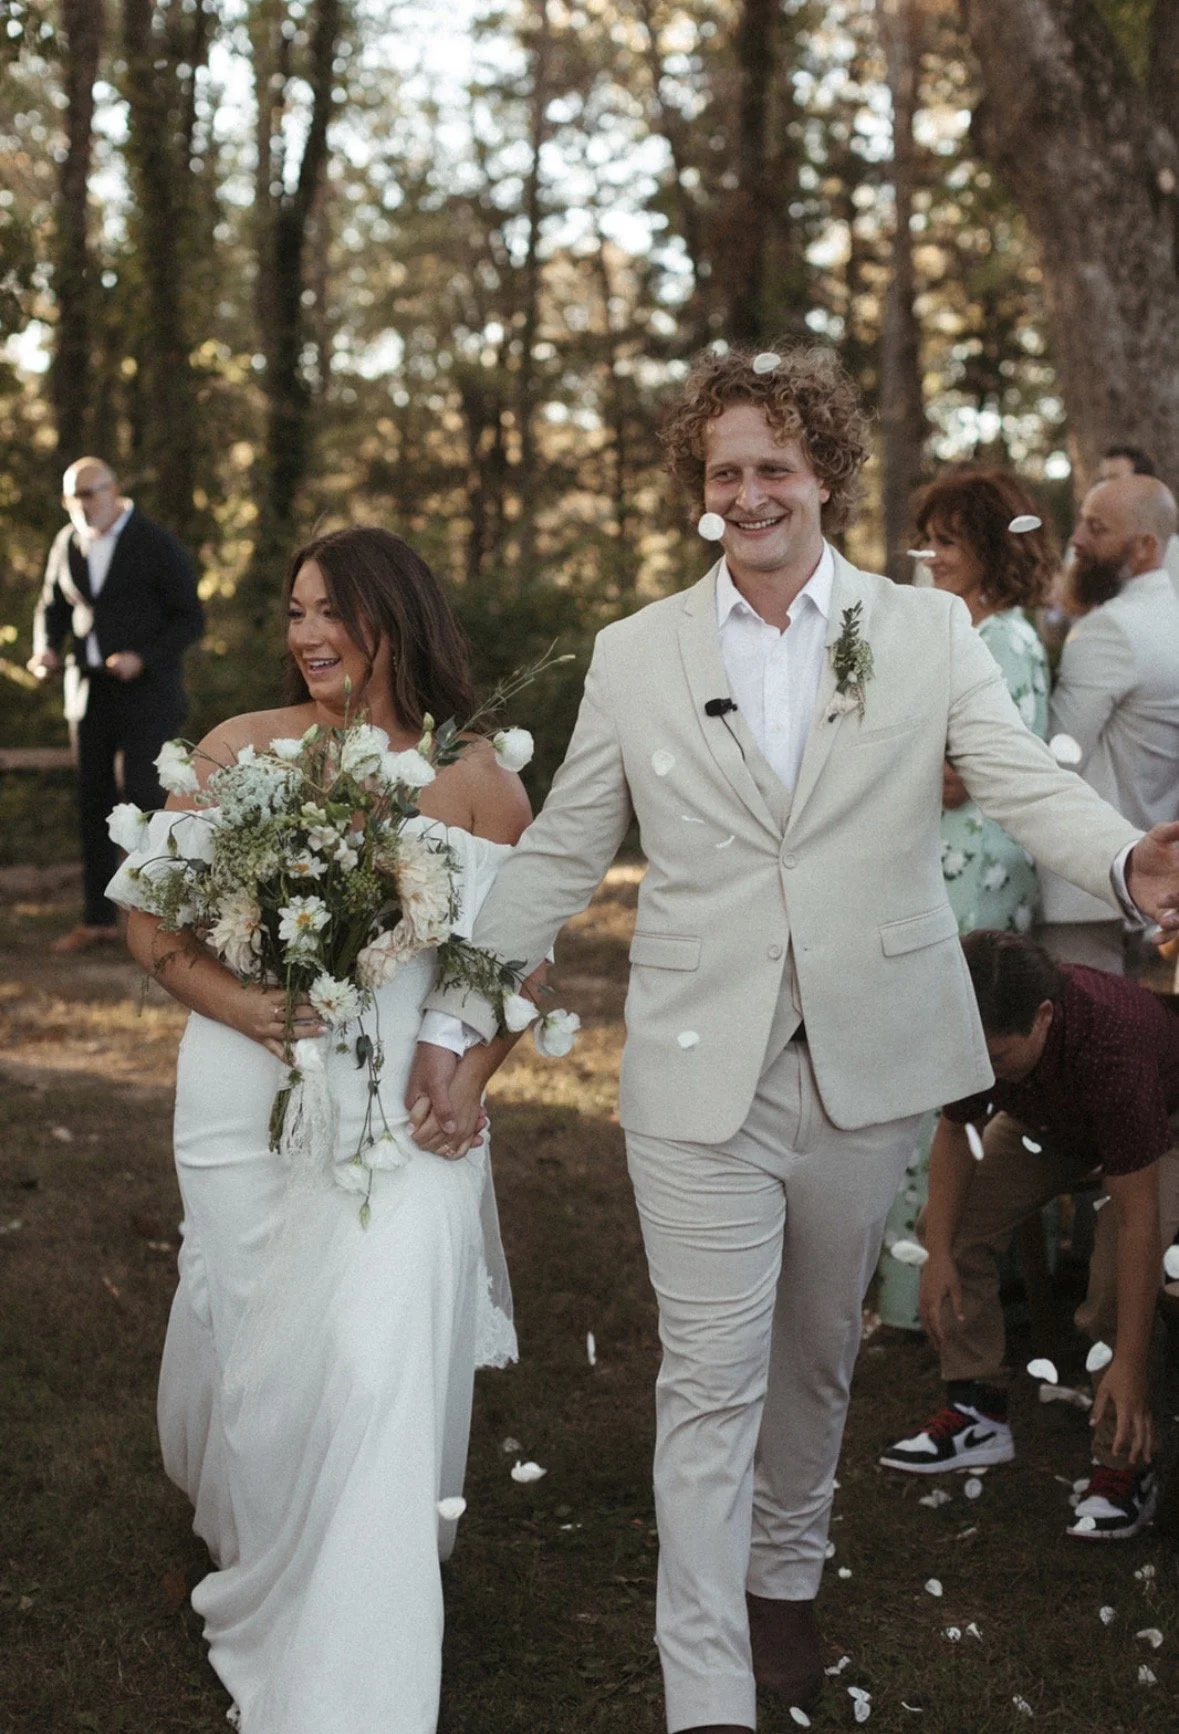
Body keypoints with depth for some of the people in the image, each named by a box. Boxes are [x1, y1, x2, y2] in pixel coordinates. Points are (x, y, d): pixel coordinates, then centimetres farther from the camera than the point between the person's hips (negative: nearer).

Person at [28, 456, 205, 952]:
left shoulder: (159, 545, -12)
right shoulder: (69, 544, 4)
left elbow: (191, 619, -9)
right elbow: (53, 608, 16)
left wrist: (142, 659, -23)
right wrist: (46, 652, -6)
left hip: (146, 691, -5)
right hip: (90, 689, 5)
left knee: (142, 800, -11)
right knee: (93, 803, 8)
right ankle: (98, 919, 17)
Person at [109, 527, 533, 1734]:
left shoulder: (478, 783, -2)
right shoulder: (242, 749, -1)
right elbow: (148, 918, 1)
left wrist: (473, 1063, -9)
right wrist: (234, 1001, -16)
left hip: (406, 1109, -1)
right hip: (249, 1100, 2)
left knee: (377, 1371, -14)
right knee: (254, 1353, 13)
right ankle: (253, 1557, 49)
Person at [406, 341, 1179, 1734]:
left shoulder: (926, 632, 2)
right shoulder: (635, 655, 3)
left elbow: (1028, 783, -10)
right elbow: (556, 858, 7)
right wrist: (461, 1017, 2)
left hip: (866, 1067, 1)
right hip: (701, 1080, -1)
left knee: (816, 1350, 18)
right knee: (710, 1382, -2)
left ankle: (785, 1578, 41)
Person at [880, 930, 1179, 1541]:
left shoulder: (1111, 1047, -45)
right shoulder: (976, 1030, -30)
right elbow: (953, 1132, -10)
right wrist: (939, 1255, -20)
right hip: (1047, 1121, 6)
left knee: (1117, 1282, -28)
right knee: (952, 1223, -9)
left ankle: (1125, 1468, -12)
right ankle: (979, 1414, 4)